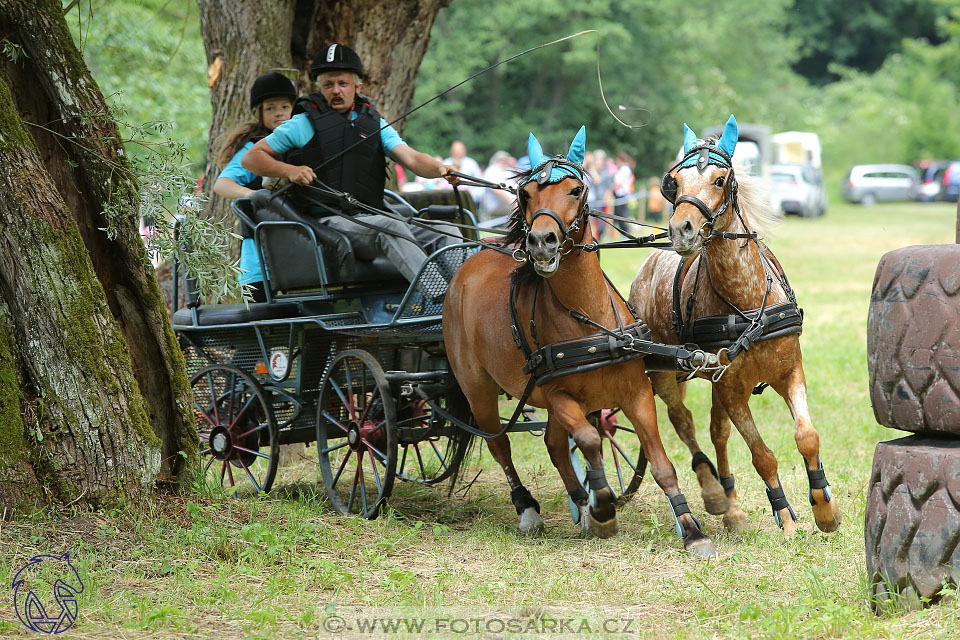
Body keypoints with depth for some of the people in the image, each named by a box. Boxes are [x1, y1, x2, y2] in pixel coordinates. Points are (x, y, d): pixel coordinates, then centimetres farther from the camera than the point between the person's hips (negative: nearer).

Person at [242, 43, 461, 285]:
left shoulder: (375, 125, 19)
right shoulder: (304, 124, 8)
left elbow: (411, 158, 4)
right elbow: (251, 158, 9)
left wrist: (439, 168, -19)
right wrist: (290, 171, -11)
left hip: (371, 217, 5)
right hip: (329, 222, -5)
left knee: (446, 232, -14)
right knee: (391, 227, -33)